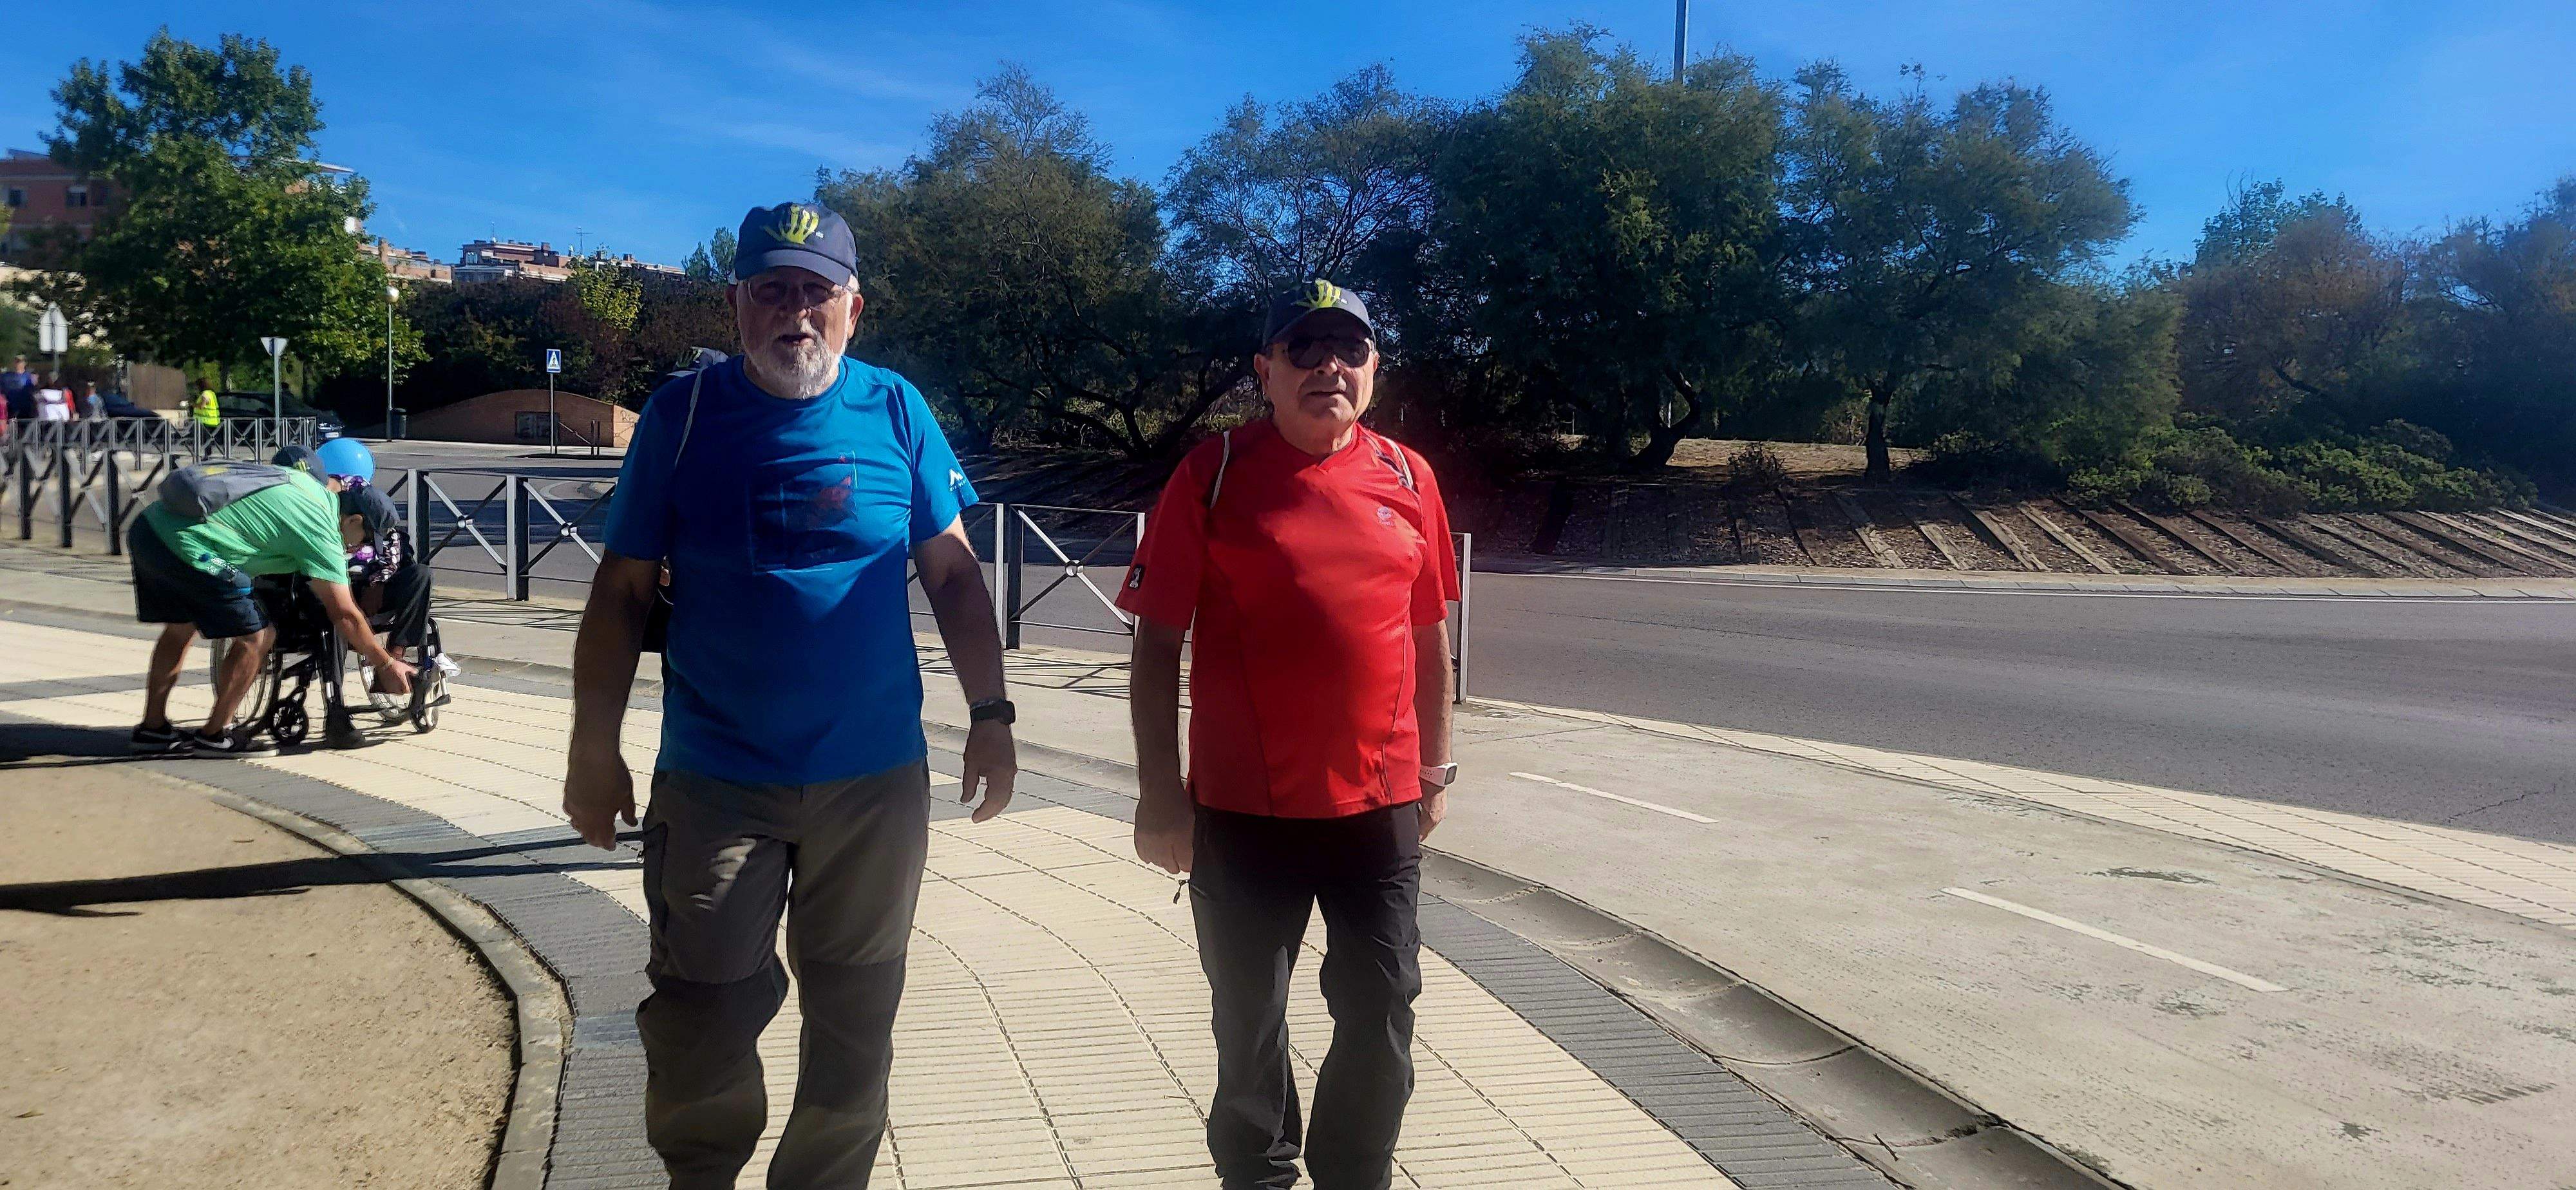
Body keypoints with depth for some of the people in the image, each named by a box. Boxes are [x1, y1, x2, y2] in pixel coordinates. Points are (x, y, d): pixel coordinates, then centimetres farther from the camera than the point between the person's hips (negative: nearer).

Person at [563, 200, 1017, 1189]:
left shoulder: (896, 411, -1)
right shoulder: (681, 413, -2)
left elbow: (954, 574, 4)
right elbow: (622, 592, 2)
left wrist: (989, 715, -2)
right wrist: (593, 752, 0)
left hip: (876, 780, 1)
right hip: (712, 782, 0)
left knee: (855, 1019, 14)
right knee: (700, 1023, 7)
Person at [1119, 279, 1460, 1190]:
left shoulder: (1407, 478, 5)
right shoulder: (1213, 475, -5)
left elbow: (1429, 634, 11)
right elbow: (1158, 642, -6)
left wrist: (1435, 769, 11)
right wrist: (1160, 792, -9)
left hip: (1380, 801, 3)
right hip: (1244, 806, -2)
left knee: (1381, 1012, 11)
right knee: (1248, 1018, 12)